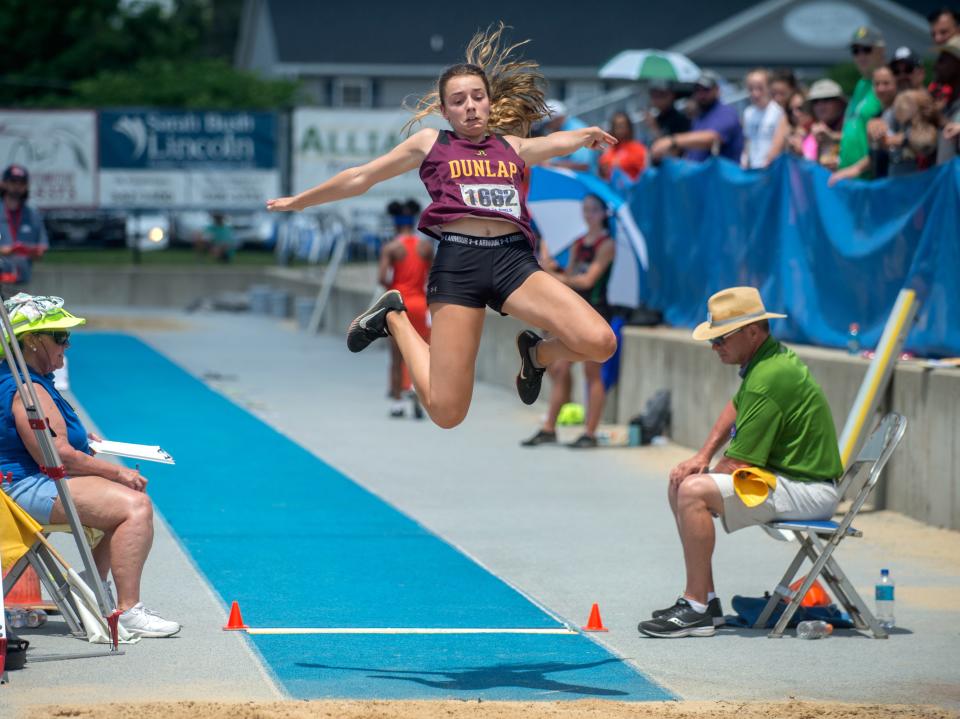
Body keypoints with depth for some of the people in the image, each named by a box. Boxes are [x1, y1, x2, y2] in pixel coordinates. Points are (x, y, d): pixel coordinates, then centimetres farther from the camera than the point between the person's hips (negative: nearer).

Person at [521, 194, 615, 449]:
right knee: (558, 368, 3)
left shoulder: (606, 244, -6)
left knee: (592, 373, -4)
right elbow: (569, 277, 13)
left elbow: (587, 279, -13)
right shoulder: (578, 245, 16)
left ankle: (590, 433, -2)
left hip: (596, 311, -7)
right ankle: (549, 428, 8)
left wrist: (558, 278, -5)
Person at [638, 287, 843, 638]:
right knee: (678, 484, 14)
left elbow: (738, 464, -21)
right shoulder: (770, 357, 9)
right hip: (785, 474, 11)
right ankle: (705, 599, 13)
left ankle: (697, 610, -20)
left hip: (807, 490, -11)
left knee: (693, 491, -25)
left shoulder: (769, 378, -23)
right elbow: (736, 408, 28)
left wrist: (704, 473, 0)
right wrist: (702, 457, 15)